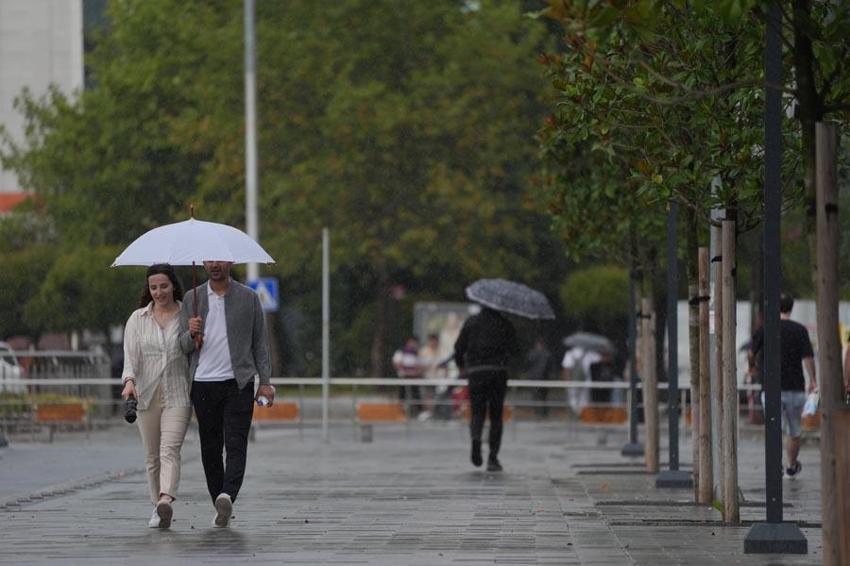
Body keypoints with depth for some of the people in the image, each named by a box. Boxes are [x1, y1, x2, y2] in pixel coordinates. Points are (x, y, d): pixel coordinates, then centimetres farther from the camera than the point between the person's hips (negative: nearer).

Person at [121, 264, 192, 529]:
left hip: (177, 395, -3)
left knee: (170, 449, -20)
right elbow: (130, 354, 0)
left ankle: (166, 500, -36)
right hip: (147, 395, 3)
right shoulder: (138, 319, 9)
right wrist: (129, 380, -17)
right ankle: (158, 507, 19)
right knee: (152, 456, 7)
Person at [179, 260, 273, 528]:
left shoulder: (248, 298, 6)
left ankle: (227, 496, -28)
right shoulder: (192, 298, 9)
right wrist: (191, 334, -15)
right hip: (203, 383, 2)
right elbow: (183, 346, 9)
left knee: (236, 444, -14)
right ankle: (221, 508, 10)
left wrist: (265, 381, 1)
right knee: (210, 447, 4)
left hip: (238, 382, -2)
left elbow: (260, 341, 8)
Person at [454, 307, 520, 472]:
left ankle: (476, 437, -27)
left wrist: (460, 365, 21)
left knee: (477, 413, 8)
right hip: (498, 372, 0)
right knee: (496, 416, 8)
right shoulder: (505, 324, 4)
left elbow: (459, 347, 4)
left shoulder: (471, 322, 6)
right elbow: (515, 350, 0)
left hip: (476, 372, 0)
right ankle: (493, 458, 2)